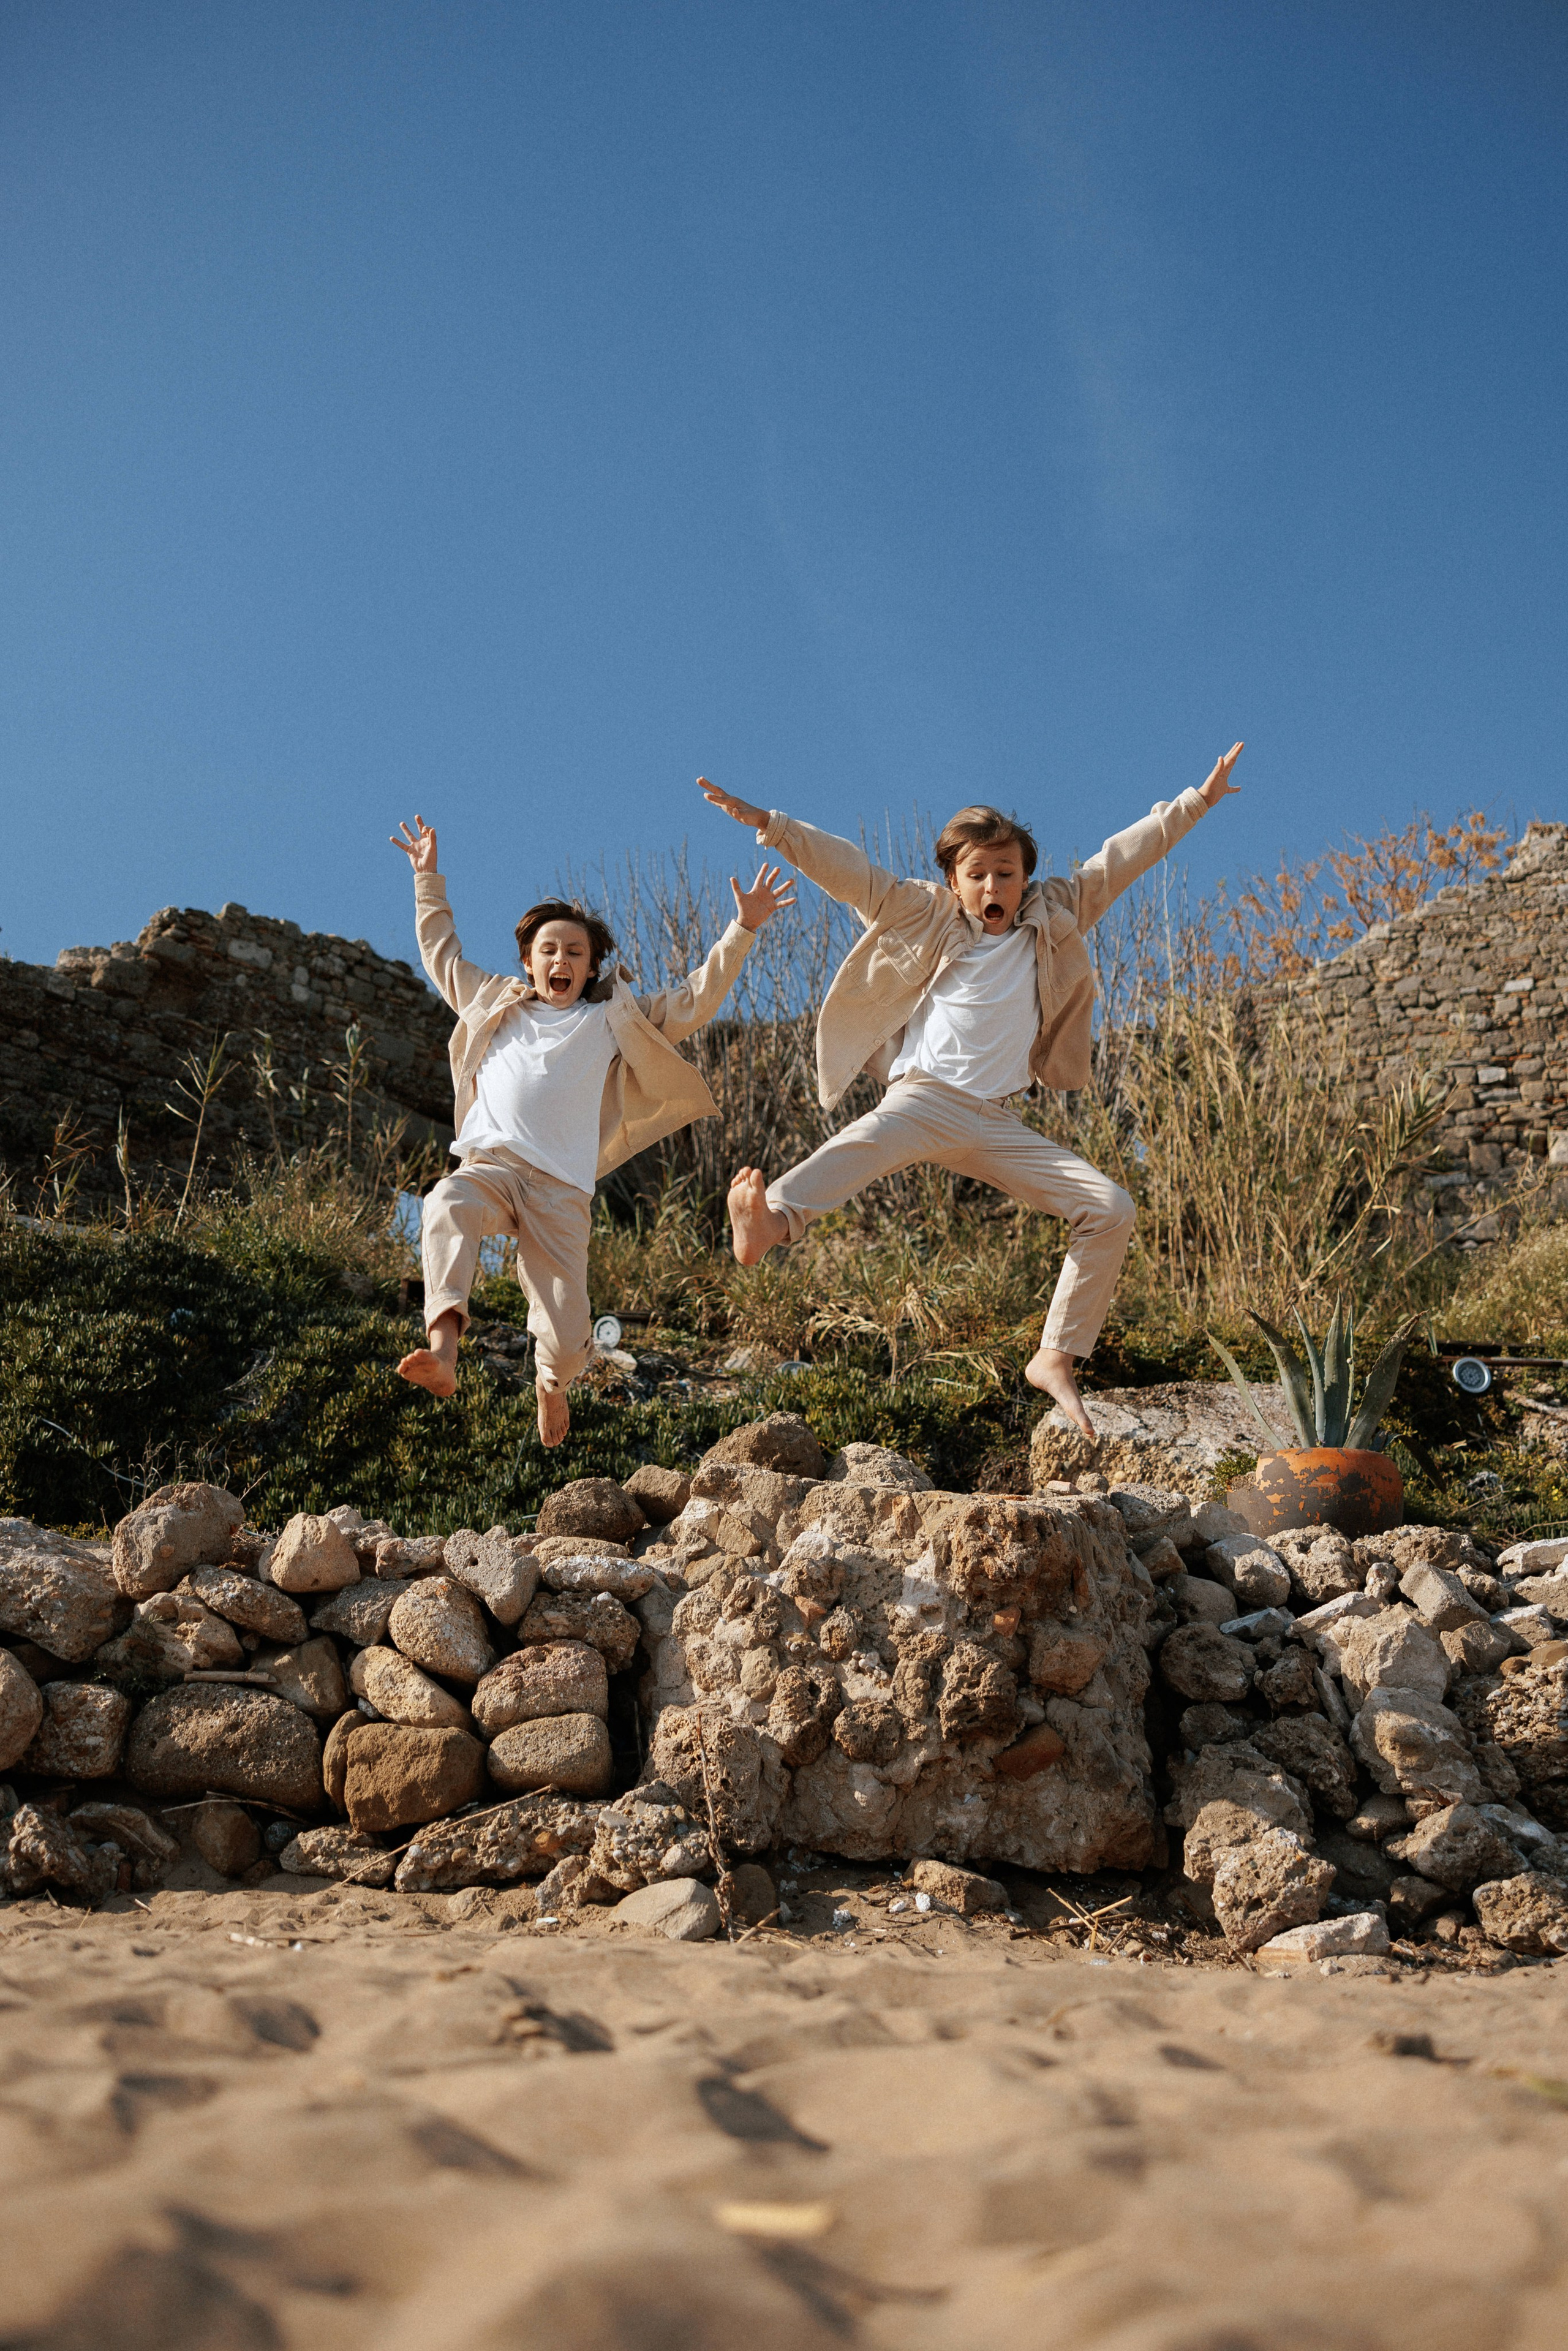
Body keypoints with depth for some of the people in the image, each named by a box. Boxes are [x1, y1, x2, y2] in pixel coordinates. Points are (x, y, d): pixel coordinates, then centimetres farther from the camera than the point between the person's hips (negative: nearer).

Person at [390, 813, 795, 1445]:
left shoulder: (613, 1019, 20)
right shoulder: (496, 1004, 25)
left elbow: (696, 999, 17)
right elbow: (442, 953, 36)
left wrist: (742, 929, 10)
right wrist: (428, 876, 36)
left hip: (561, 1186, -1)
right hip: (489, 1165, 1)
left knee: (568, 1336, -8)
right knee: (447, 1207, -38)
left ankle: (550, 1384, 29)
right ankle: (442, 1350, -51)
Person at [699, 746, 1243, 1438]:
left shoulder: (1052, 916, 16)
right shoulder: (924, 916, 10)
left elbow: (1120, 858, 16)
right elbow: (849, 869, 5)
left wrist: (1198, 800, 17)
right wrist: (767, 823, -2)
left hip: (998, 1123, 4)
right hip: (924, 1096, -4)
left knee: (1110, 1209, -8)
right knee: (871, 1140, -38)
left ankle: (1056, 1358, -2)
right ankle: (768, 1218, -68)